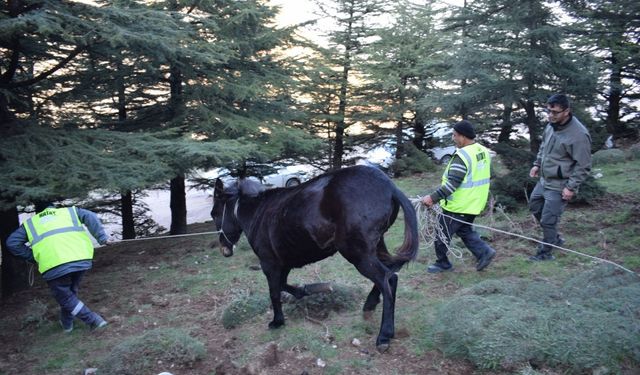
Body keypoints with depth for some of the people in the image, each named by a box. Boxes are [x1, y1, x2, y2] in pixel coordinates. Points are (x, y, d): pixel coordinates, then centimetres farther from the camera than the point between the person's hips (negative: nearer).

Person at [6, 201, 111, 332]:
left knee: (65, 297, 15)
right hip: (81, 259, 2)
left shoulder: (30, 222, 27)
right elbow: (90, 217, 8)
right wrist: (102, 237, 1)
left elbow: (12, 242, 17)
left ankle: (93, 320, 7)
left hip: (54, 265, -2)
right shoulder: (69, 211, 27)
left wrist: (32, 257, 24)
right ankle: (67, 322, 37)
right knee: (71, 292, 26)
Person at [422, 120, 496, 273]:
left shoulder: (462, 156, -23)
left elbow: (451, 184, -28)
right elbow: (488, 176, 17)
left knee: (442, 233, 7)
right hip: (474, 204, 9)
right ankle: (484, 251, 12)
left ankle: (442, 263, 19)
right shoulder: (484, 151, 5)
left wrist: (433, 198, -28)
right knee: (465, 230, 25)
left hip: (457, 206, -9)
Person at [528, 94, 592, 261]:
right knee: (534, 206, 22)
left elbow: (583, 166, -20)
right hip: (544, 180, 9)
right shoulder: (551, 125, -1)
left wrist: (571, 187, -21)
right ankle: (554, 238, 39)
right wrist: (537, 164, 13)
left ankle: (545, 253, 18)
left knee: (548, 220, -2)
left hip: (559, 186, -9)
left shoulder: (579, 134, -24)